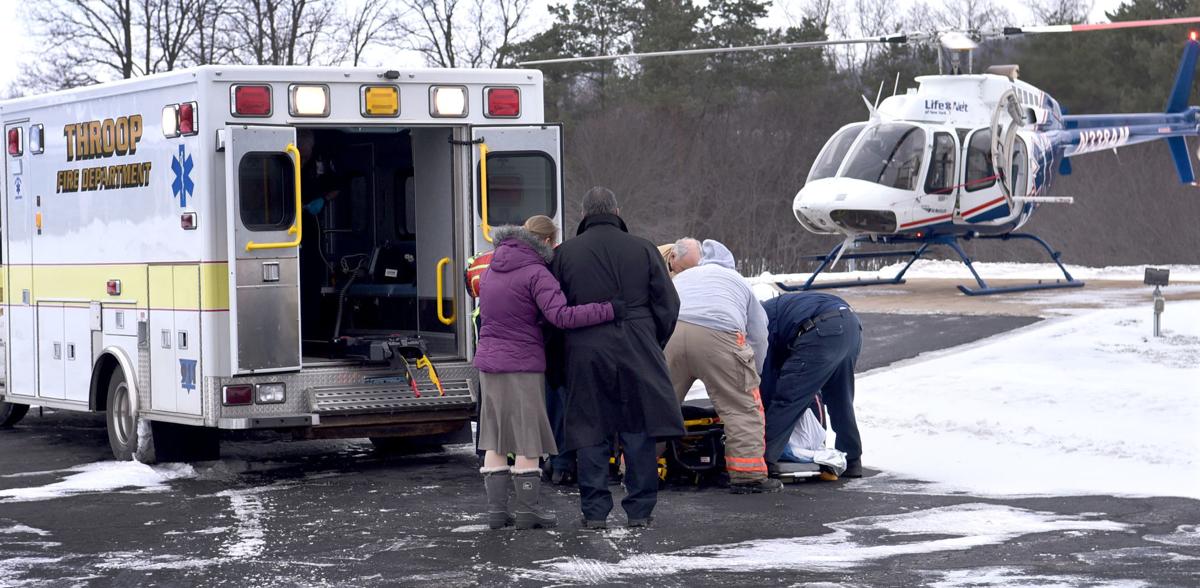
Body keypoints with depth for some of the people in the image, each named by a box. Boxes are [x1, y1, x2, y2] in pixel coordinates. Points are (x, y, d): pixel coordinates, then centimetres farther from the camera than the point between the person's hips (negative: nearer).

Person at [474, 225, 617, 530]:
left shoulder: (490, 274, 12)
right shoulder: (536, 273, -11)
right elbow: (561, 316, -24)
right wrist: (610, 310, -25)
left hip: (488, 362, 7)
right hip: (523, 367, -7)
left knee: (494, 441, 9)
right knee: (528, 439, 0)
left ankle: (496, 509, 8)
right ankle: (527, 510, 0)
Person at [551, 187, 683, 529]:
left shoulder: (565, 254, 4)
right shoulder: (643, 250, 4)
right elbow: (667, 304, 4)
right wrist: (654, 345, 17)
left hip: (586, 357, 0)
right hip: (636, 353, 0)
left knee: (591, 436, 5)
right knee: (638, 434, 5)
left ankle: (595, 512, 4)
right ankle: (639, 511, 6)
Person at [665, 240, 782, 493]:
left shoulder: (681, 278, 39)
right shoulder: (740, 283, 32)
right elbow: (758, 338, 29)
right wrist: (750, 378, 39)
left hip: (668, 332, 3)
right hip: (717, 336, -3)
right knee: (742, 407, 5)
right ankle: (748, 474, 0)